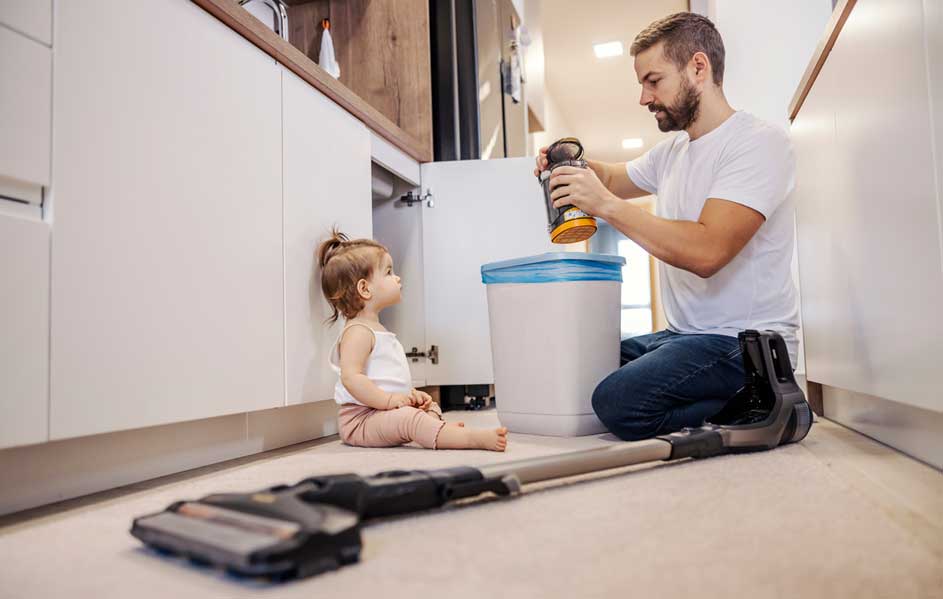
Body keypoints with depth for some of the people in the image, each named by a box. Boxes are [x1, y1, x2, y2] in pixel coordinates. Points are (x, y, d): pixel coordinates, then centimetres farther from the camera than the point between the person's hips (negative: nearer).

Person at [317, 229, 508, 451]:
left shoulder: (376, 329, 19)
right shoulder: (358, 331, -14)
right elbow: (351, 377, -27)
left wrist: (412, 394, 12)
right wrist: (389, 399, -27)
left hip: (381, 413, 12)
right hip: (361, 419, -12)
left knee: (430, 408, 18)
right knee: (409, 418, -32)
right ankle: (476, 438, -44)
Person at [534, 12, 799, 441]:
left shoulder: (759, 142, -14)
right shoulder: (672, 150, 14)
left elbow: (706, 251, -28)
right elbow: (615, 178, 32)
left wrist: (605, 204, -22)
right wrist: (573, 165, 8)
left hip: (745, 341, -9)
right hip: (685, 334, 9)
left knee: (618, 403, -26)